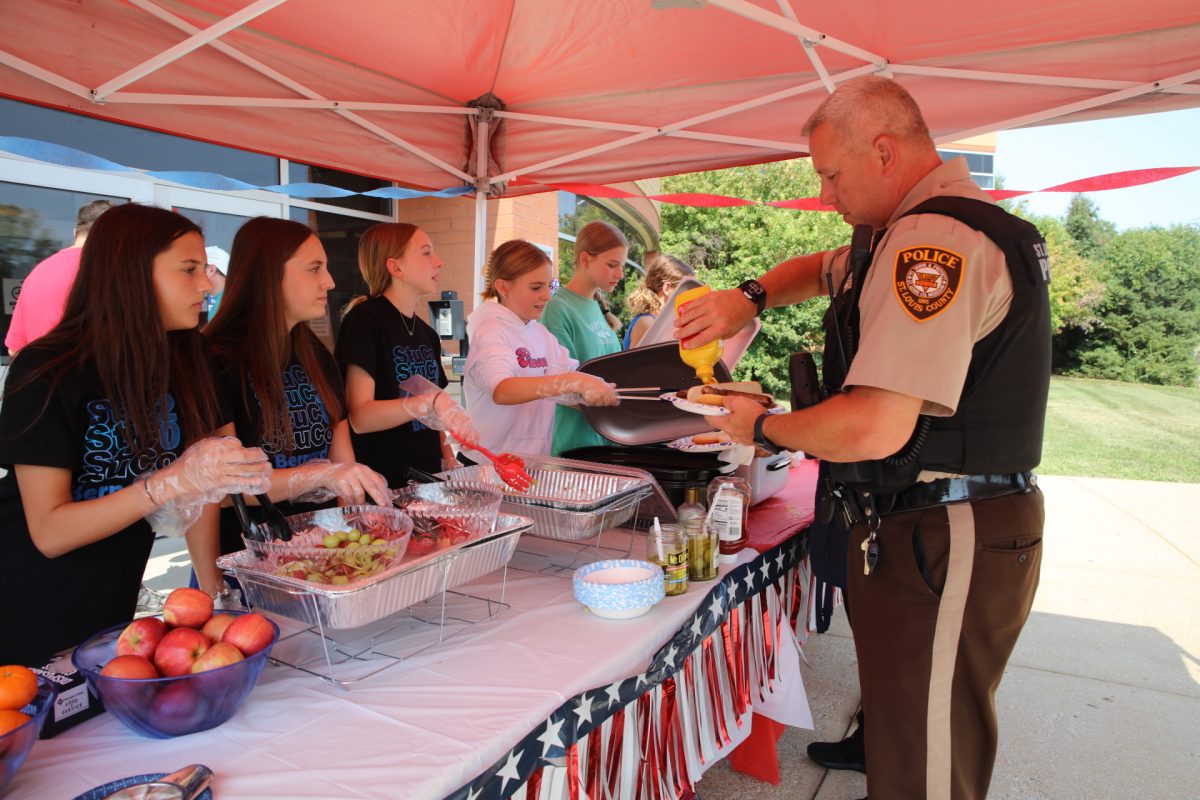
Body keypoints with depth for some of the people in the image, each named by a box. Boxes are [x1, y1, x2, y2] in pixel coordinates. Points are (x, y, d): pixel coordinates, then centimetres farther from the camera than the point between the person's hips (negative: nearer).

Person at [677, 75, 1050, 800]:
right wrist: (751, 296, 9)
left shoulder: (934, 241, -21)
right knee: (902, 727, 23)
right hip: (928, 530, 11)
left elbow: (874, 429, -29)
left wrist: (763, 427, -10)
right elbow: (825, 268, 30)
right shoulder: (925, 230, 15)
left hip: (940, 544, -10)